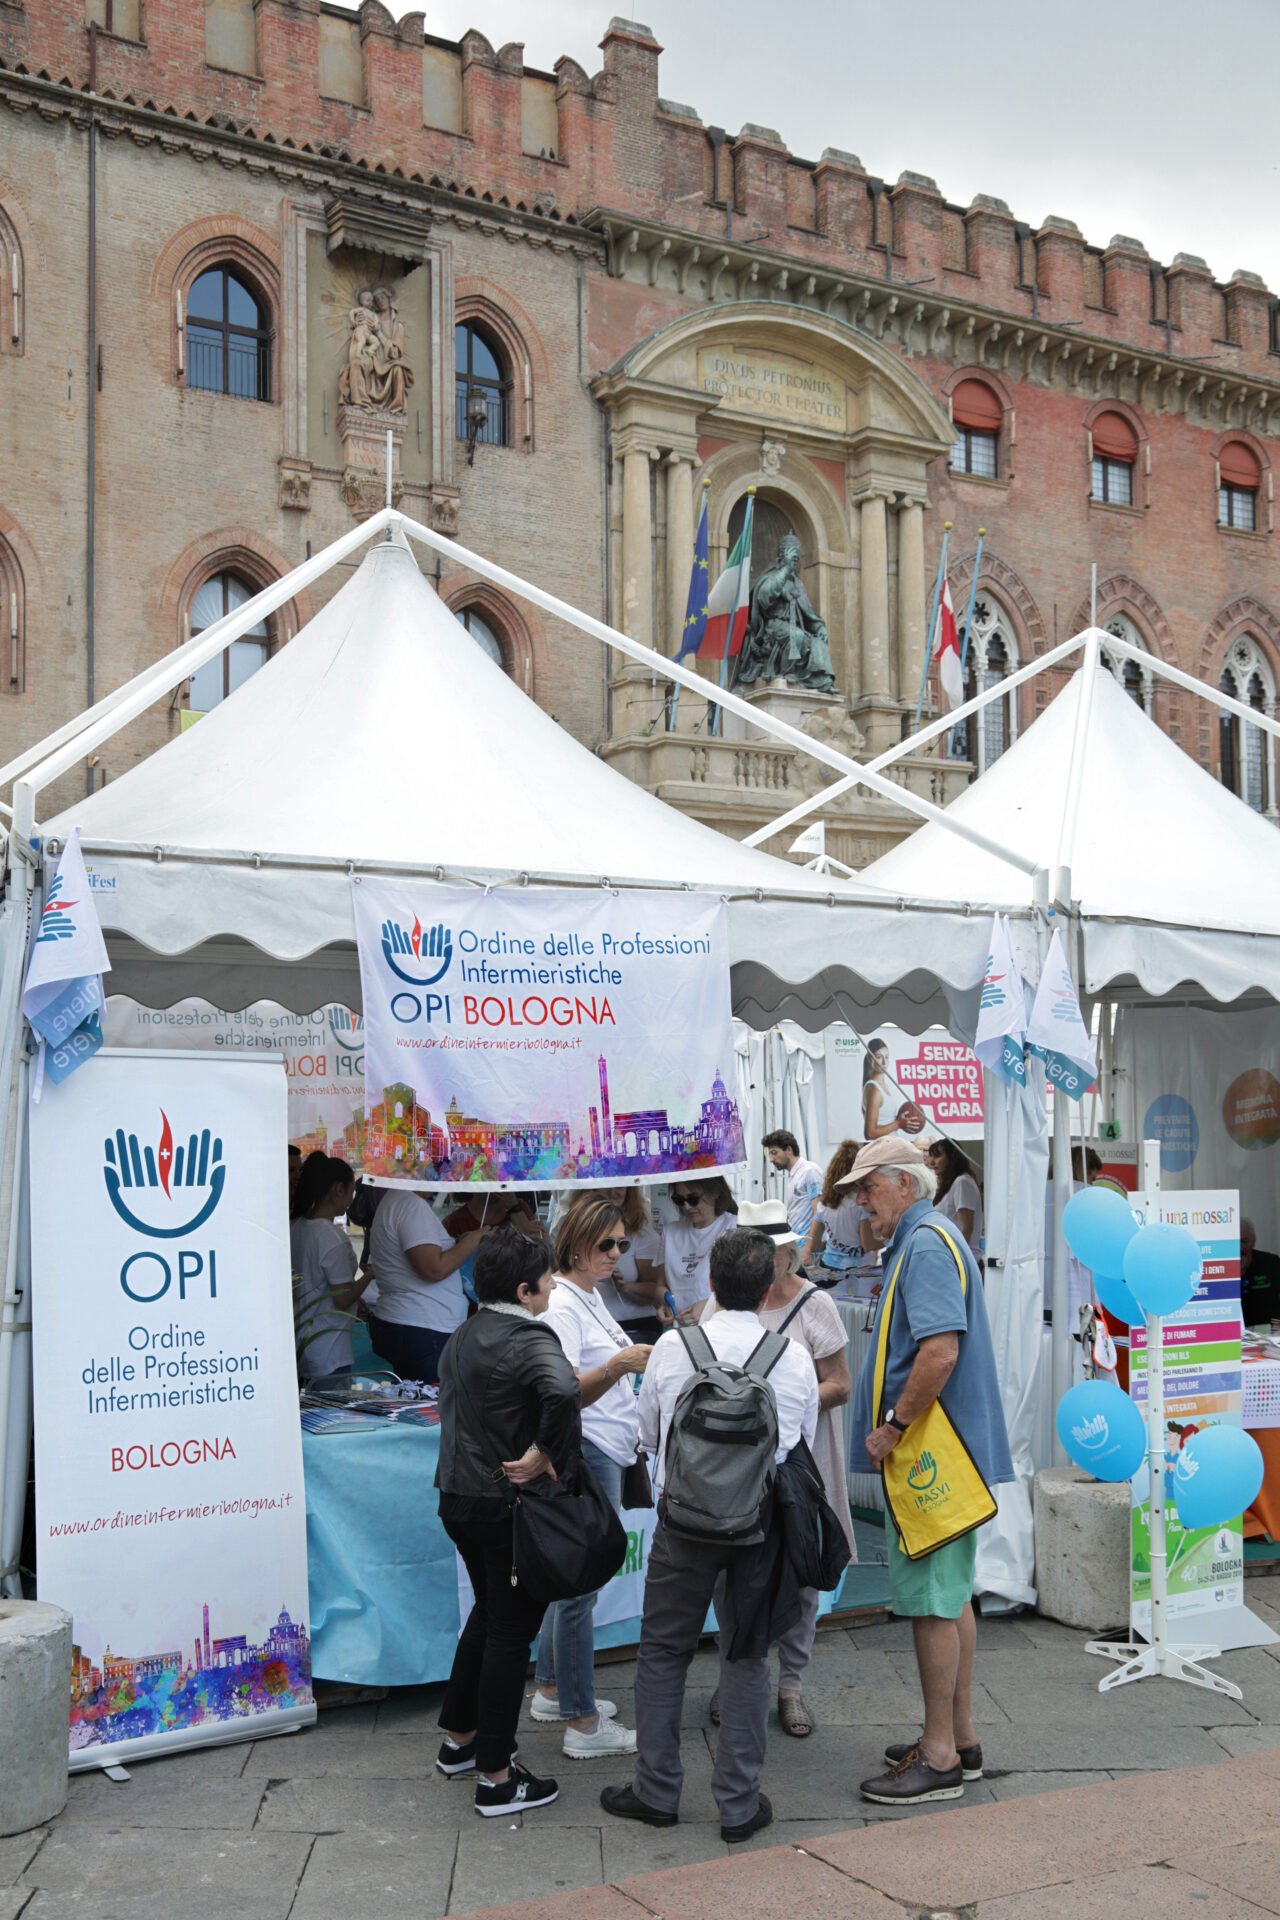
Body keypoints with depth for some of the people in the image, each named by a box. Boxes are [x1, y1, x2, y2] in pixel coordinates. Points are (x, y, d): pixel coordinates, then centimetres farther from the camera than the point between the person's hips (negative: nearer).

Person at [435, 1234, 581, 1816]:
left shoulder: (461, 1338, 11)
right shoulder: (530, 1339, -18)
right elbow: (562, 1390, -38)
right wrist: (546, 1454, -25)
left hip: (458, 1499, 9)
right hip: (509, 1506, -9)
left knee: (489, 1612, 25)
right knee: (511, 1631, 1)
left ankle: (459, 1737, 36)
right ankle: (496, 1778, 7)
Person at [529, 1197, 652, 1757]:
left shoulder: (589, 1296, 14)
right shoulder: (562, 1304, -17)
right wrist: (618, 1366, -38)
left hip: (602, 1454, 10)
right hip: (584, 1453, -10)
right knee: (579, 1584, -5)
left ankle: (551, 1690, 29)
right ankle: (583, 1723, 0)